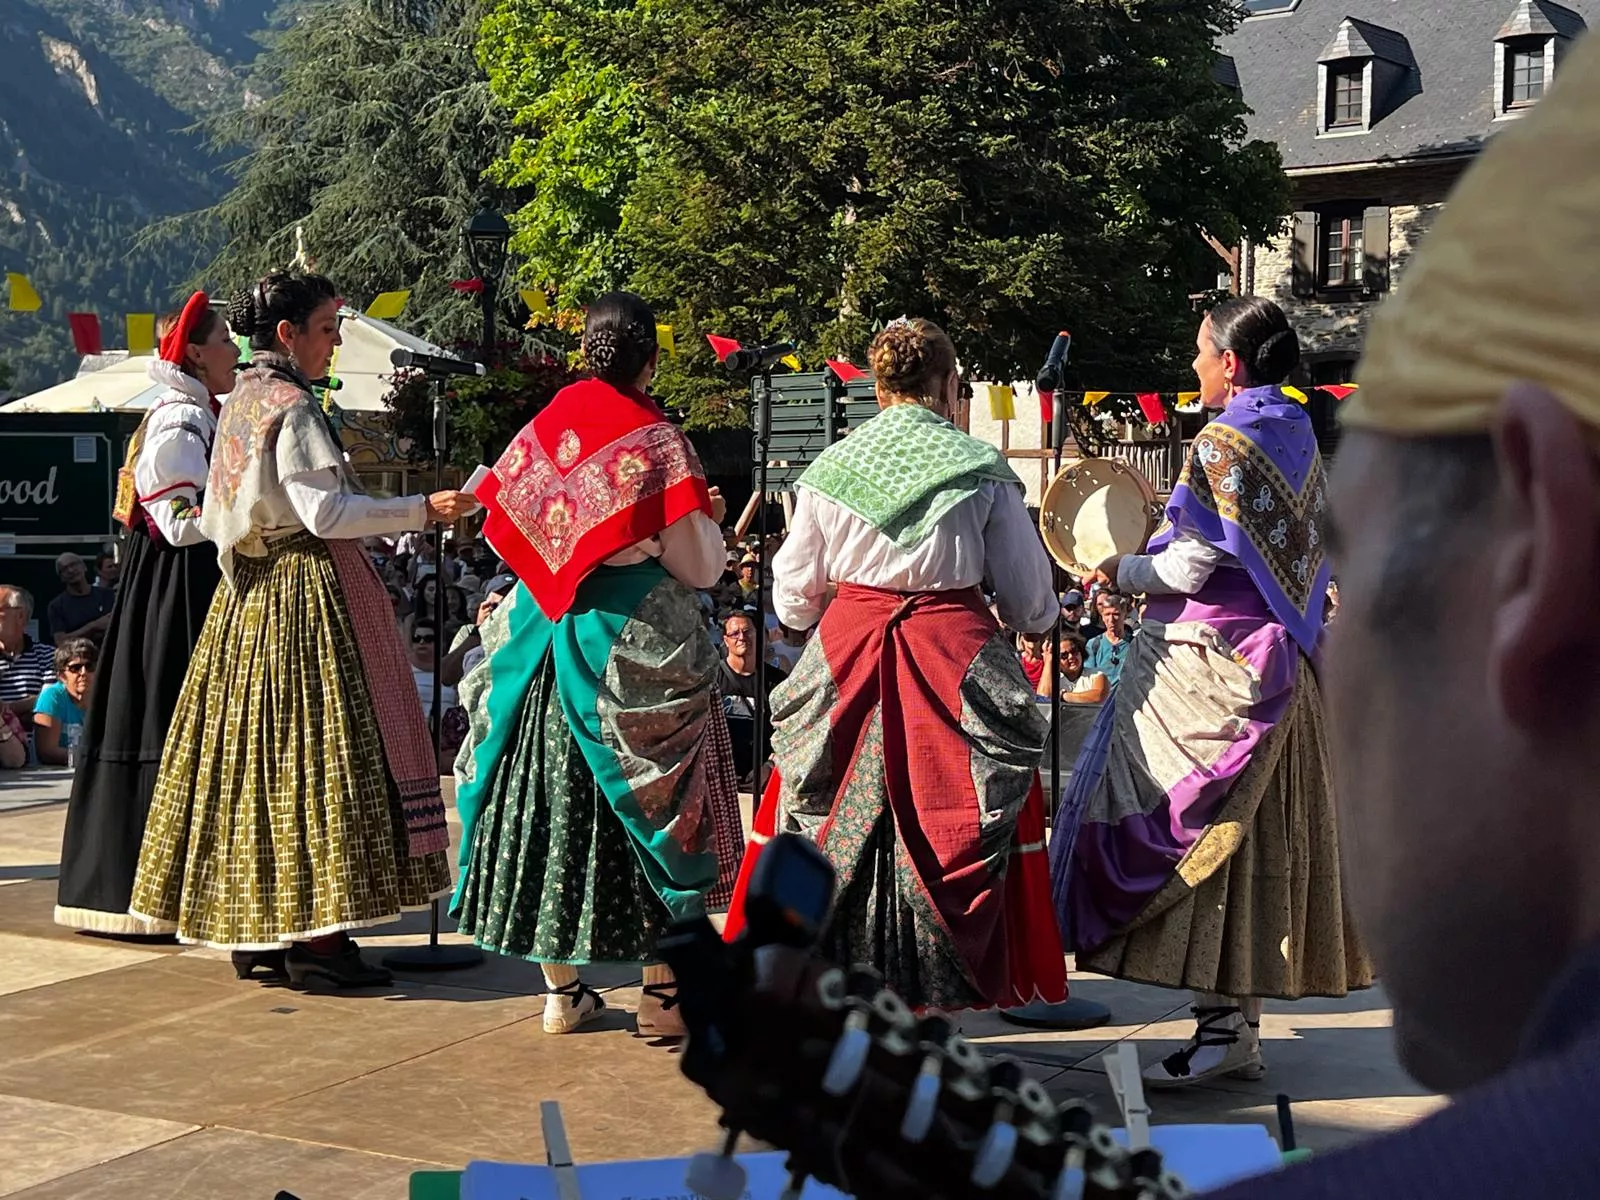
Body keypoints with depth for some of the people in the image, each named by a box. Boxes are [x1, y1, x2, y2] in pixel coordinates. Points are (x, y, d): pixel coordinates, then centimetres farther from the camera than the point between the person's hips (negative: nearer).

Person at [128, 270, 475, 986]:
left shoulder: (236, 405, 15)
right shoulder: (293, 408, -12)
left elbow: (216, 518, 18)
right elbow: (326, 514, -19)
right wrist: (422, 509, -18)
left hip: (249, 597, 9)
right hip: (310, 593, -9)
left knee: (252, 748, 8)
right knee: (319, 746, -7)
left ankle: (252, 933, 13)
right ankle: (315, 934, -8)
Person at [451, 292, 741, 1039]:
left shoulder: (542, 430, 4)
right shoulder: (657, 441, -10)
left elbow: (515, 540, 12)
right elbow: (698, 567, -9)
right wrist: (709, 520, 10)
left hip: (546, 633, 5)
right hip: (636, 641, -4)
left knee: (550, 797, 10)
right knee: (649, 797, 3)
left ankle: (562, 989, 16)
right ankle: (663, 992, 6)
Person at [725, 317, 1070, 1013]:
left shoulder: (830, 467, 6)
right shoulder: (981, 468, 0)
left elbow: (793, 600, 10)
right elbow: (1030, 603, 3)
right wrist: (1043, 616, 26)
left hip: (847, 656, 2)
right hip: (956, 658, -2)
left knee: (833, 817, 9)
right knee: (947, 824, 5)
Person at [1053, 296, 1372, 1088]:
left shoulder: (1222, 443, -14)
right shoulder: (1297, 437, 12)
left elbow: (1194, 567, -18)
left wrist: (1121, 573, 1)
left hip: (1208, 660, -9)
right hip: (1275, 658, 9)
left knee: (1194, 833, -4)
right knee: (1253, 838, 11)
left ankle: (1221, 1024, -4)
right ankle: (1239, 1022, 17)